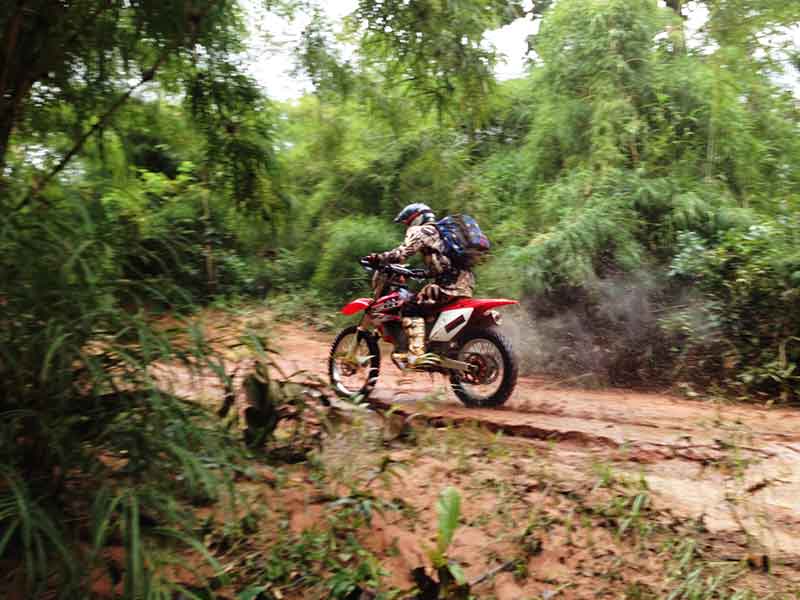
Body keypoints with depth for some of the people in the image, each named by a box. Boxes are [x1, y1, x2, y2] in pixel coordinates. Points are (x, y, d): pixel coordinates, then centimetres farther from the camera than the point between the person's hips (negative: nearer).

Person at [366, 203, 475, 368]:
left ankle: (416, 353, -21)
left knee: (413, 308, -10)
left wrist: (378, 259, -2)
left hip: (450, 283, -9)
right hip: (466, 282, 9)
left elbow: (402, 253, -11)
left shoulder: (420, 231, 3)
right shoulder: (440, 232, 30)